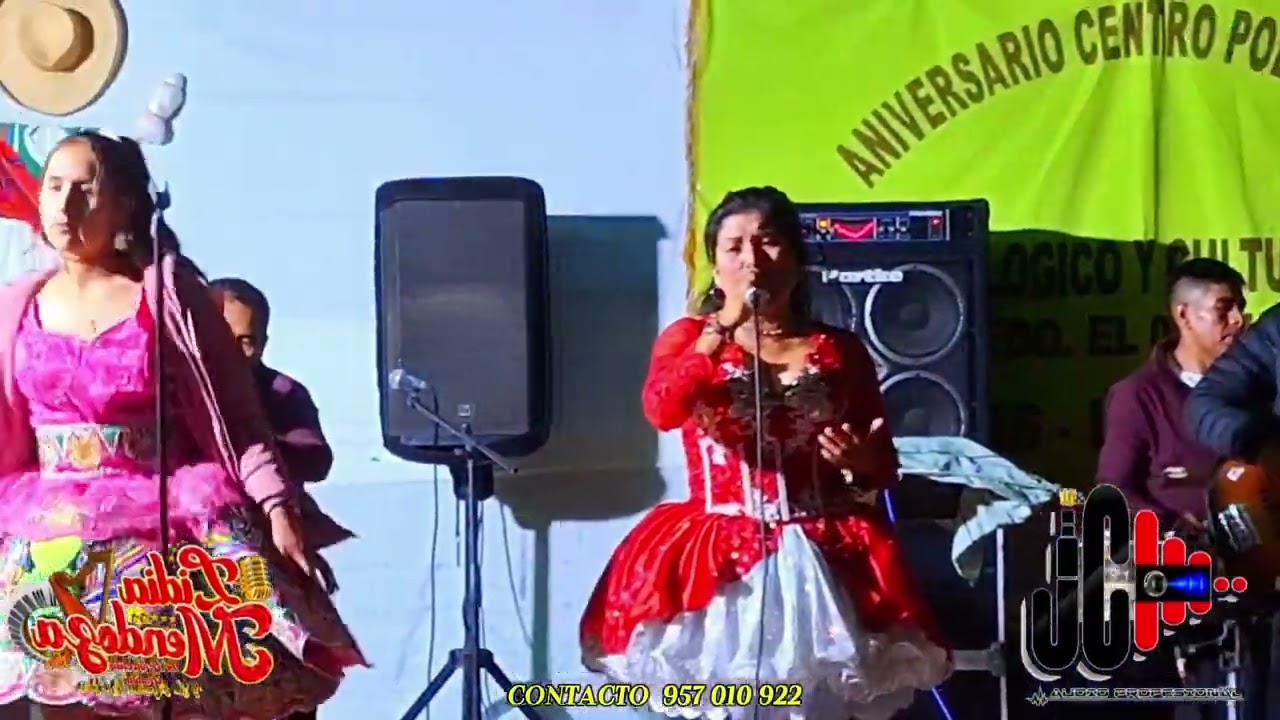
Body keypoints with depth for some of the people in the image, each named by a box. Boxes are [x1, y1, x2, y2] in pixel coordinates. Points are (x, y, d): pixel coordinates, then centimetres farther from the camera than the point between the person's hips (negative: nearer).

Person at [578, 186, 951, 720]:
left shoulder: (840, 351, 10)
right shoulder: (689, 337, 8)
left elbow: (884, 466, 13)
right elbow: (661, 411, -14)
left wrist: (863, 462, -10)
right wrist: (723, 326, -17)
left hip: (823, 558, 1)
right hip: (717, 555, -1)